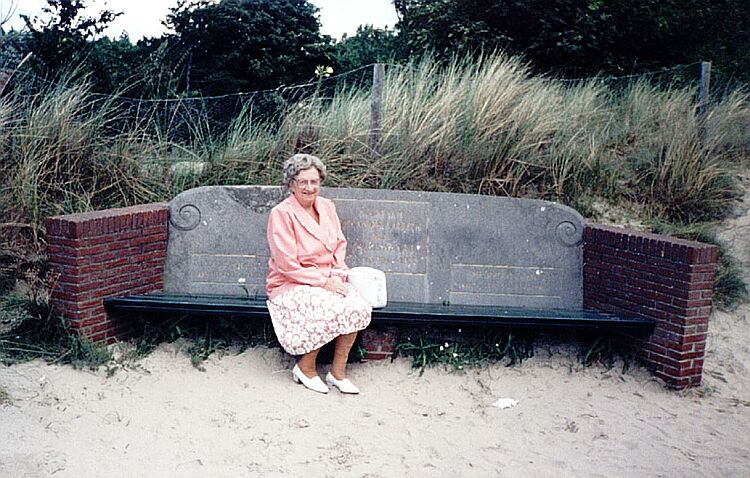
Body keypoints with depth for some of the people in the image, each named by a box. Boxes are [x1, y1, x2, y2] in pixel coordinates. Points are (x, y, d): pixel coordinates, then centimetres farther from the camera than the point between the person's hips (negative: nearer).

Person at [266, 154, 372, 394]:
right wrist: (324, 282, -18)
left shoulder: (327, 206, 7)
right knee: (331, 311, -30)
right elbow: (288, 265, -17)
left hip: (328, 280, 6)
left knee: (358, 307, -21)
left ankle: (338, 371, -5)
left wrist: (337, 276, -6)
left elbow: (340, 244, 11)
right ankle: (306, 368, -5)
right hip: (290, 284, -6)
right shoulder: (281, 214, -14)